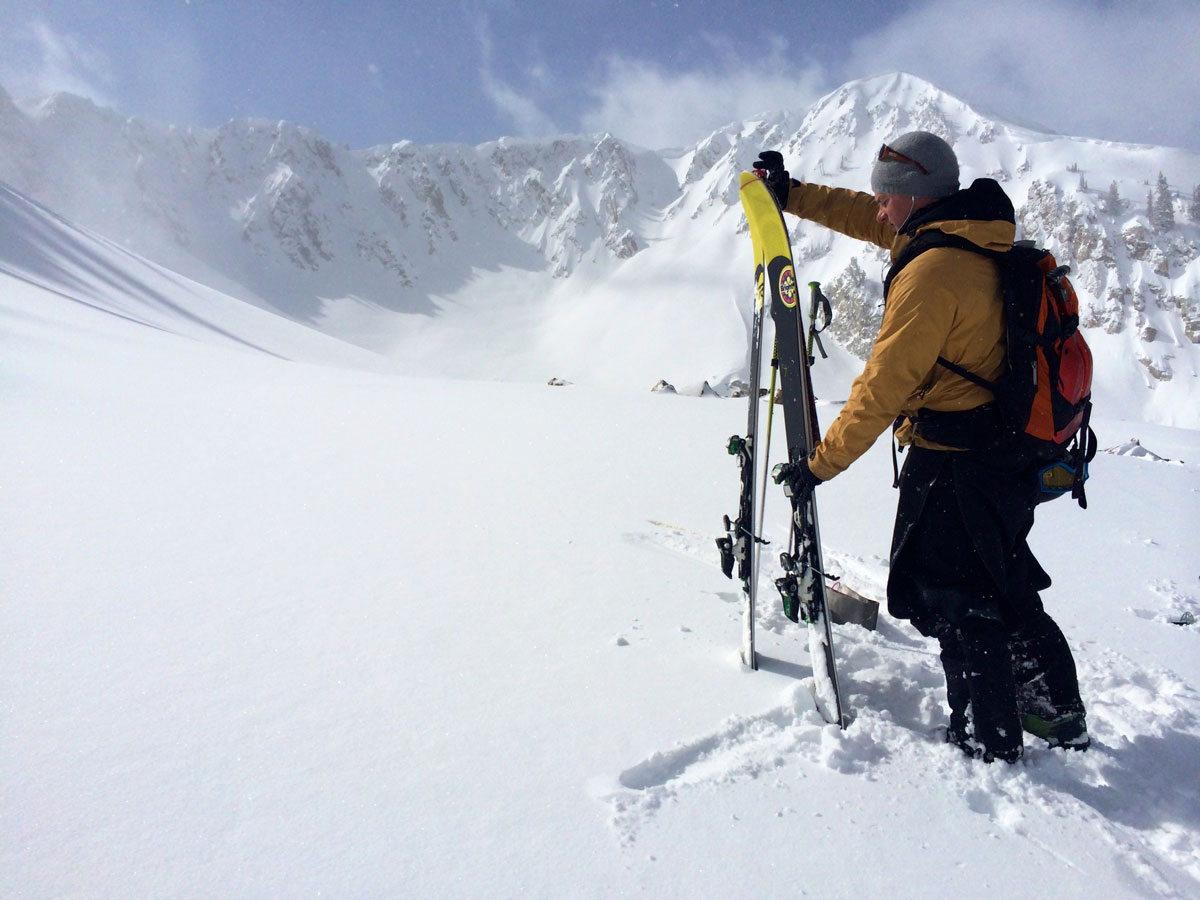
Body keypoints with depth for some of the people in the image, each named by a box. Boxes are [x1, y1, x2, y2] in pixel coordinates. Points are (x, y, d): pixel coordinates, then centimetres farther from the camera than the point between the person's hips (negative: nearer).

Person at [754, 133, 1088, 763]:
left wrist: (820, 464, -14)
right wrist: (793, 195, 23)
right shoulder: (980, 243, 7)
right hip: (1009, 455, 10)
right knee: (1004, 592, 24)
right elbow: (872, 223, 21)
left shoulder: (932, 272, -22)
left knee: (954, 605, 6)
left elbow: (882, 389, -22)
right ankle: (1060, 716, 39)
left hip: (955, 469, -10)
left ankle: (988, 747, 21)